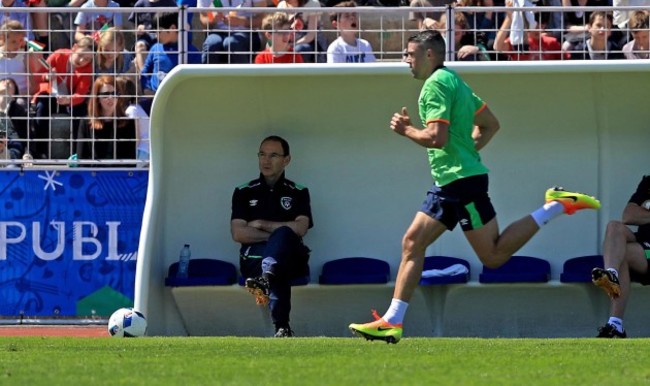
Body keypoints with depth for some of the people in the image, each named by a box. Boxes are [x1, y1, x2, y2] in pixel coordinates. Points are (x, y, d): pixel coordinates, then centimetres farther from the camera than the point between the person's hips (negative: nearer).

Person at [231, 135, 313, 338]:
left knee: (284, 234, -38)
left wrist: (262, 225, -2)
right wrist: (276, 236, -7)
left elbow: (300, 228, -4)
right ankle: (282, 327, -57)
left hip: (291, 258, 0)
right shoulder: (244, 192, 16)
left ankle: (265, 278, -68)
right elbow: (238, 233, 1)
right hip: (255, 257, 0)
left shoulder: (299, 193, 15)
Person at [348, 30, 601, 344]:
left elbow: (436, 138, -21)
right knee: (412, 243, 4)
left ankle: (556, 206, -2)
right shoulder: (453, 81, 18)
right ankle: (392, 322, 1)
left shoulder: (436, 85, -13)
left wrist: (405, 129, -6)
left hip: (463, 180, -10)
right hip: (447, 184, 10)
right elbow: (491, 124, 24)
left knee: (493, 256, -6)